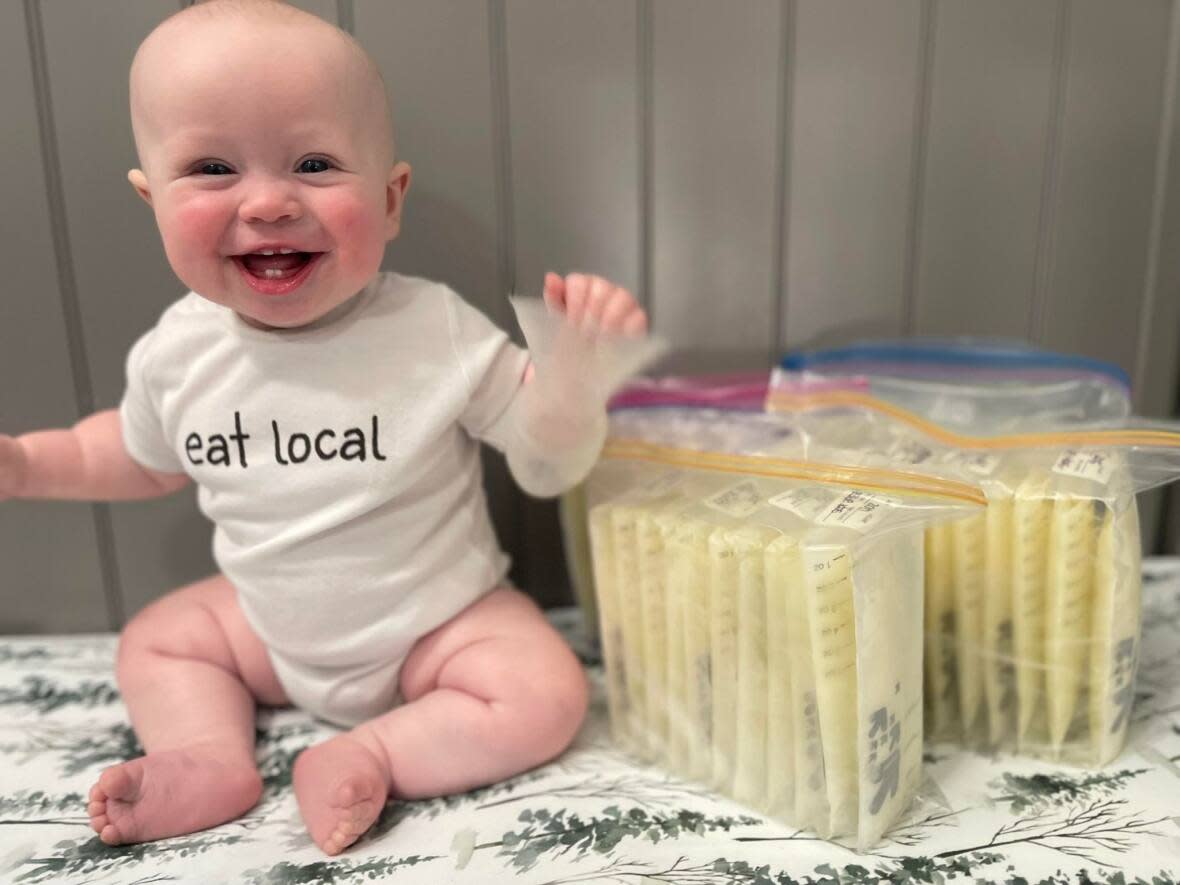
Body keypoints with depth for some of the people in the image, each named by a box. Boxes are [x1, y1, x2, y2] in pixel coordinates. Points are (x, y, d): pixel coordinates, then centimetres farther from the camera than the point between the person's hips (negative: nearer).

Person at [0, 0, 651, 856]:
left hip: (440, 621, -4)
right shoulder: (177, 350, -13)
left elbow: (547, 458, -17)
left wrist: (575, 362, -35)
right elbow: (143, 456, 11)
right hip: (273, 626, 4)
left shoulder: (434, 330, -24)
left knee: (545, 697, -22)